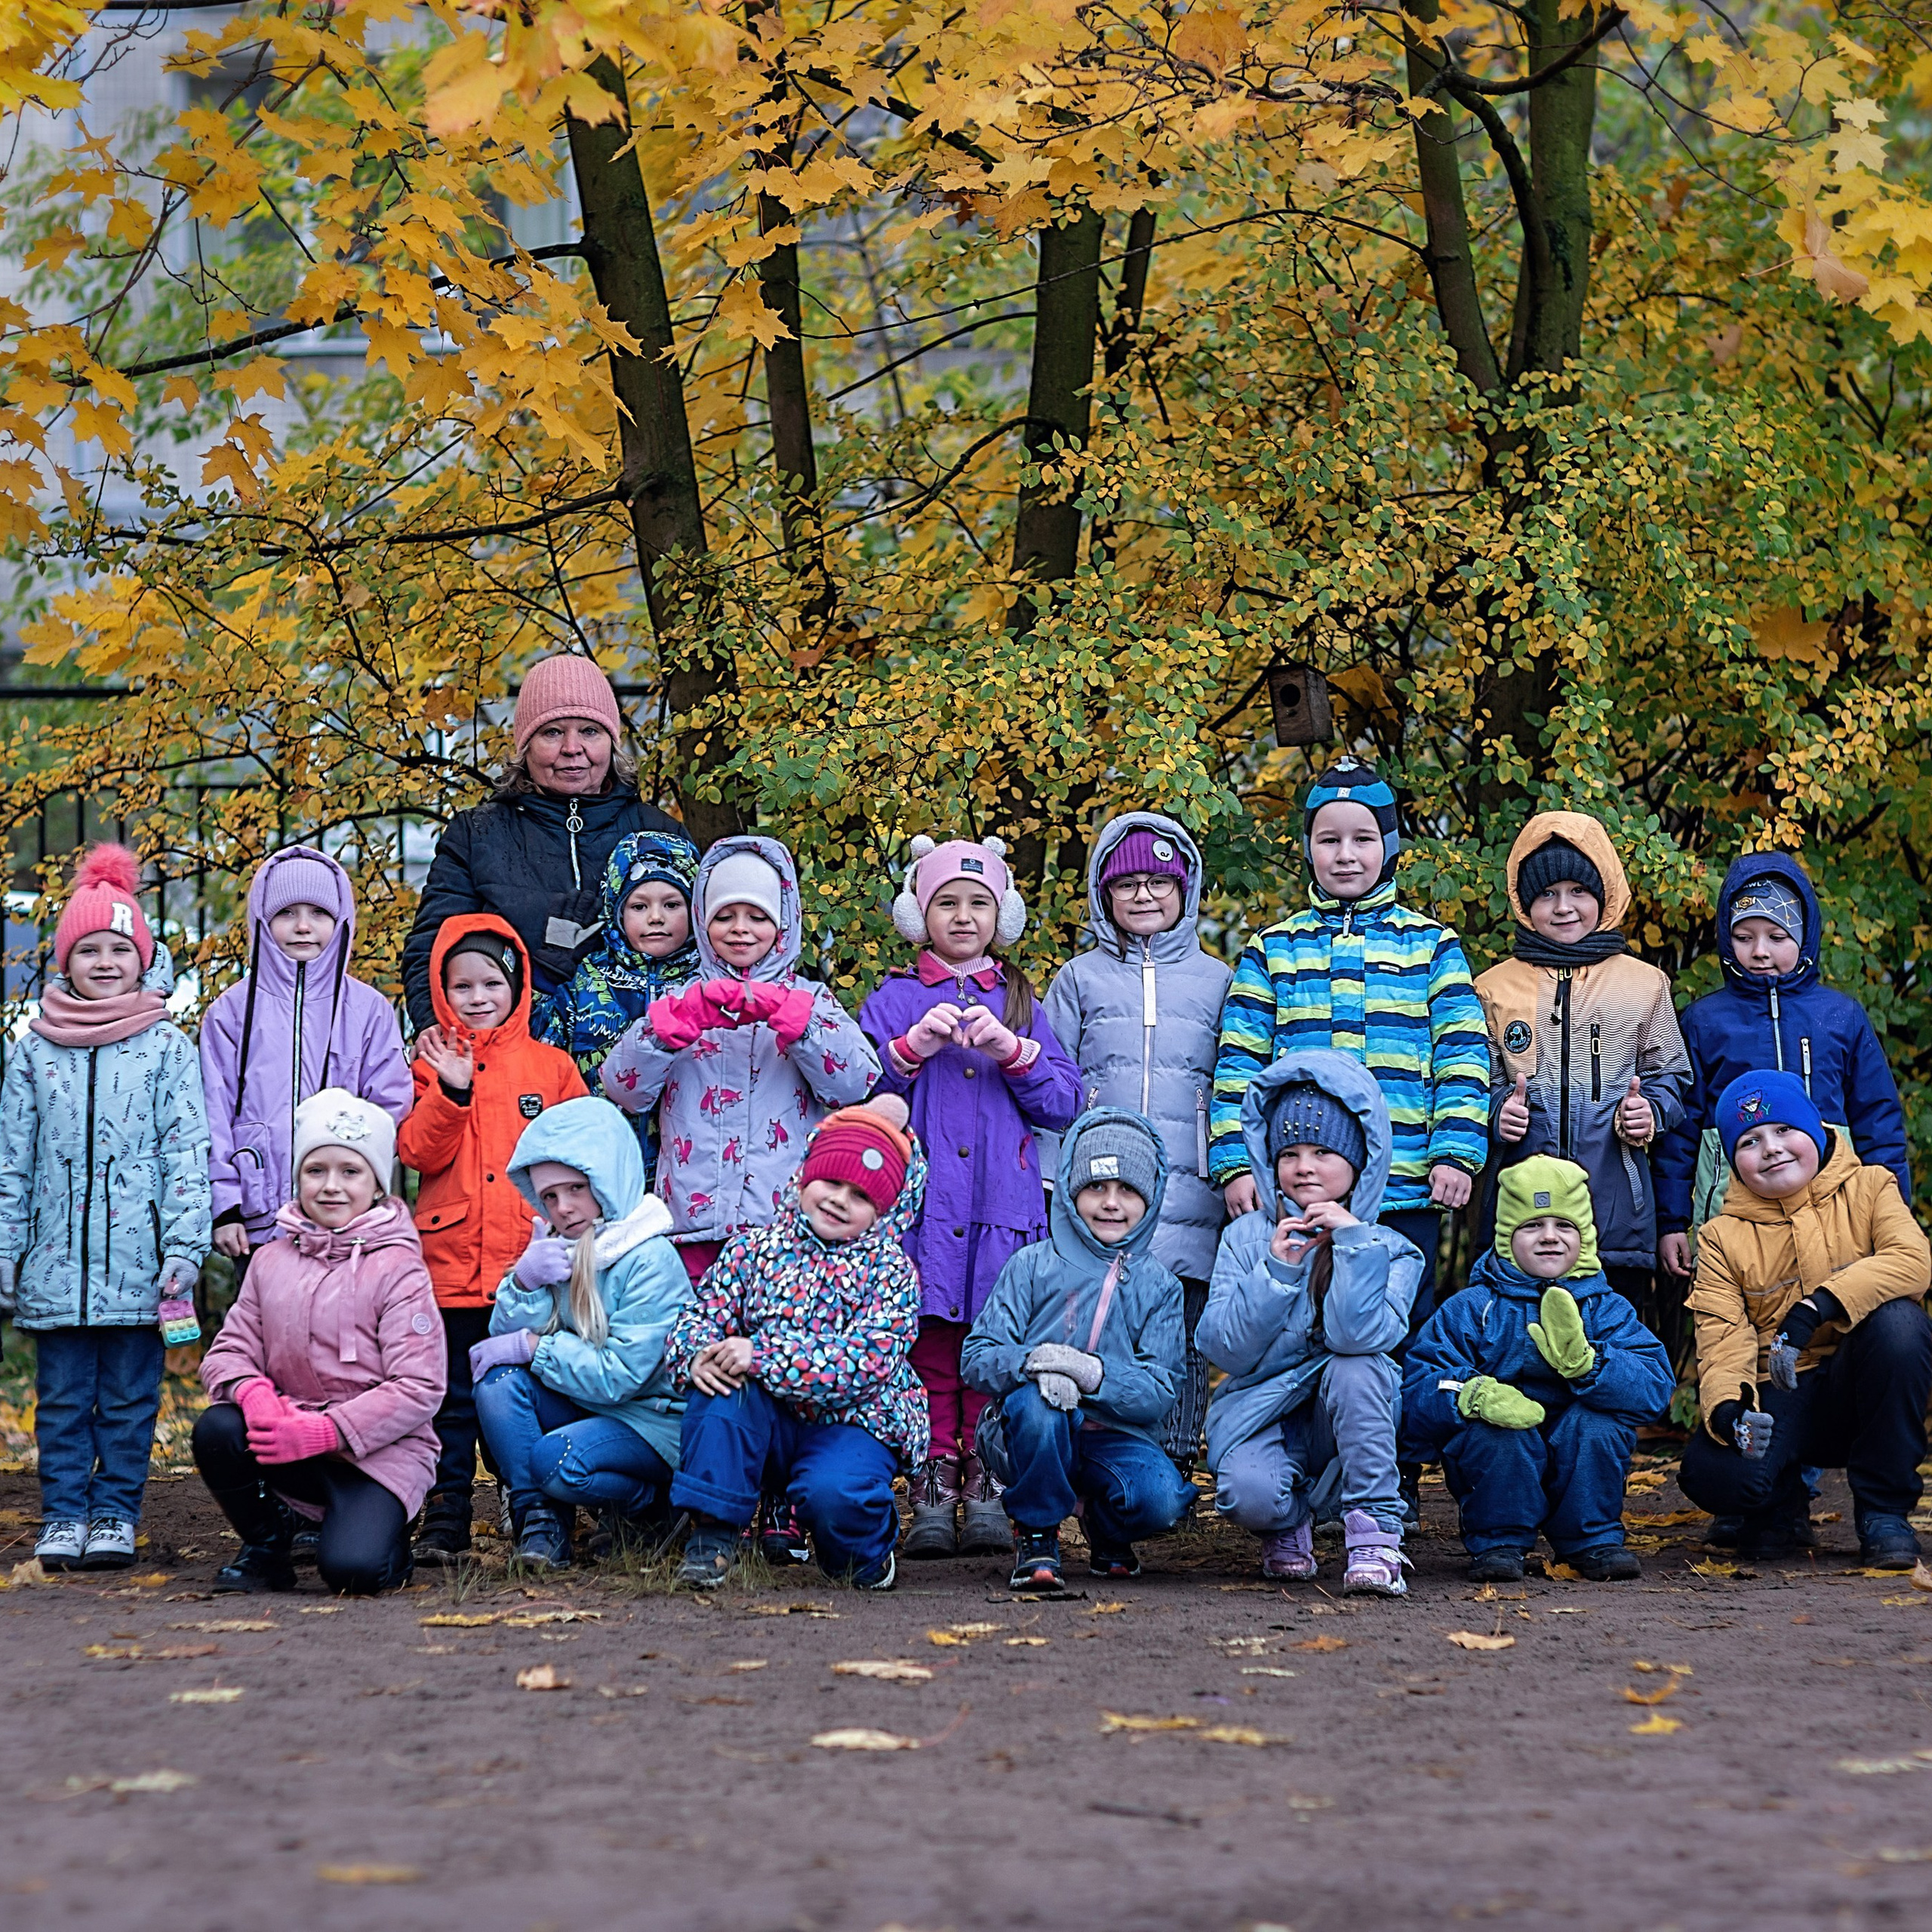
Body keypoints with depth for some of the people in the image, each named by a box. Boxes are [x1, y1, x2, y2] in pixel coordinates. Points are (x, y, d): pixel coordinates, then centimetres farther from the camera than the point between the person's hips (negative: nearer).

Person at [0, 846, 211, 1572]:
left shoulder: (167, 1048, 2)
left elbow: (187, 1152, 0)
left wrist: (183, 1247, -8)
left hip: (137, 1257, -2)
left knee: (129, 1396, 4)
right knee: (61, 1396, 6)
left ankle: (116, 1515, 13)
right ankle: (63, 1517, 13)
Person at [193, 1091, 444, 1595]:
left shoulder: (398, 1268, -7)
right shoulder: (273, 1259, 9)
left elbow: (419, 1388, -13)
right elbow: (231, 1348, 8)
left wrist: (324, 1431, -21)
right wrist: (252, 1392, -18)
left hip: (378, 1448, -5)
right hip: (291, 1438, 5)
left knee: (350, 1568, -28)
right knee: (216, 1430, -25)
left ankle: (387, 1540, 10)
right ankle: (266, 1544, 2)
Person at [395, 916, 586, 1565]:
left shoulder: (552, 1066, 9)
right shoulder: (433, 1065, 8)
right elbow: (418, 1152, -4)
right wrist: (451, 1090, -17)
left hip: (536, 1263, 0)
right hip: (453, 1262, 0)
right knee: (452, 1399, 3)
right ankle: (444, 1523, 9)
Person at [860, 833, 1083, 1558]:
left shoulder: (1019, 1001, 16)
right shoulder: (894, 1000, 12)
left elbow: (1064, 1101, 8)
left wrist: (1012, 1051, -8)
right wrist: (912, 1049, -11)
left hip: (1003, 1204, 1)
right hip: (920, 1200, -1)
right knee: (930, 1342, -5)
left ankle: (988, 1486, 1)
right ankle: (933, 1486, -1)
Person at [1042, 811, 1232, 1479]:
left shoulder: (1216, 980, 15)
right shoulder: (1079, 978, 14)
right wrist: (1052, 1183, 2)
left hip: (1187, 1188, 0)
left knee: (1180, 1336, -3)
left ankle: (1173, 1467, 4)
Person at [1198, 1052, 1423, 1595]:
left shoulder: (1390, 1251, -3)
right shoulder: (1247, 1238, 1)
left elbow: (1360, 1336, -24)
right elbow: (1225, 1350, -10)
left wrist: (1353, 1242, -23)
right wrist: (1276, 1270, -19)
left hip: (1346, 1422, 0)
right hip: (1261, 1412, 0)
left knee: (1355, 1366, -33)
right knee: (1251, 1493, -33)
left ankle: (1374, 1533, -25)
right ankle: (1291, 1519, 6)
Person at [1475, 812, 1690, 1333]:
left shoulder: (1645, 985, 12)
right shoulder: (1495, 988, 11)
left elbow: (1669, 1077, 12)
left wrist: (1650, 1113, -8)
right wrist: (1497, 1114, -9)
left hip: (1617, 1206, 0)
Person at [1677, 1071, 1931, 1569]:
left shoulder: (1868, 1188, 3)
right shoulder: (1723, 1237, 6)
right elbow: (1722, 1338, -5)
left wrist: (1818, 1307, -30)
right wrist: (1727, 1407, -28)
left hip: (1859, 1390, 0)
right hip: (1778, 1399, 0)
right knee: (1712, 1472, -32)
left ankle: (1883, 1510, -17)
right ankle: (1782, 1506, 10)